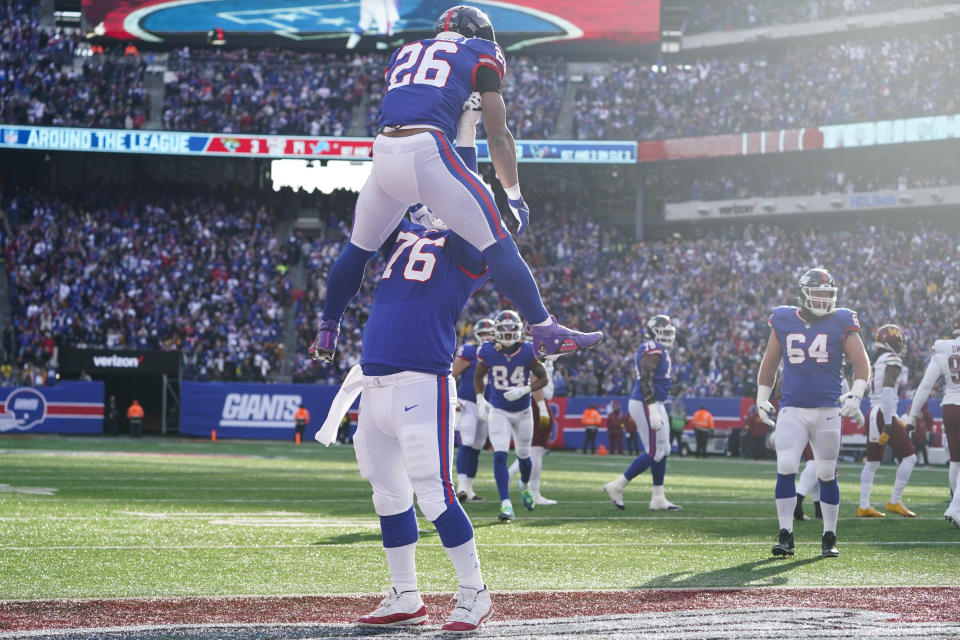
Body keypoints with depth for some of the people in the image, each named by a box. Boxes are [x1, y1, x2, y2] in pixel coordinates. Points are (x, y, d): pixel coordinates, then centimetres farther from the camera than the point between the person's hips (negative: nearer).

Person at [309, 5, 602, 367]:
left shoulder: (404, 54, 31)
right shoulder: (480, 55, 16)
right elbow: (498, 136, 12)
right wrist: (514, 197, 16)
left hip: (383, 149, 5)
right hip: (427, 151, -5)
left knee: (359, 248, 25)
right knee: (497, 243, 0)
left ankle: (326, 334, 34)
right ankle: (545, 332, -2)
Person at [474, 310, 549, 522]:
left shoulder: (528, 352, -14)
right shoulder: (488, 352, -12)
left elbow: (543, 378, -6)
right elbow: (478, 376, 6)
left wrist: (523, 391, -22)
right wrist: (480, 399, -7)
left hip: (523, 411, 1)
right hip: (499, 411, -1)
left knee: (523, 455, 16)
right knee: (500, 455, -17)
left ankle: (525, 485, 49)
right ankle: (506, 505, -18)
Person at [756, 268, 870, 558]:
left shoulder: (840, 323, 0)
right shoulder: (784, 322, 5)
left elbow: (861, 363, 0)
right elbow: (769, 363, 17)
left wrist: (855, 394, -14)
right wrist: (762, 398, 15)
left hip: (827, 411, -1)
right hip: (791, 410, 1)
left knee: (827, 474, 5)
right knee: (785, 469, -12)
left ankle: (829, 538, 16)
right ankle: (785, 536, -7)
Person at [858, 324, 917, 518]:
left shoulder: (877, 361, 16)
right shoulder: (892, 361, -10)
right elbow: (887, 392, -19)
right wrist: (888, 425, -22)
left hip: (872, 414, 9)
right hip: (885, 415, -9)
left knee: (872, 462, 12)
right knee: (909, 457, -2)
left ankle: (863, 506, 12)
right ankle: (895, 502, -2)